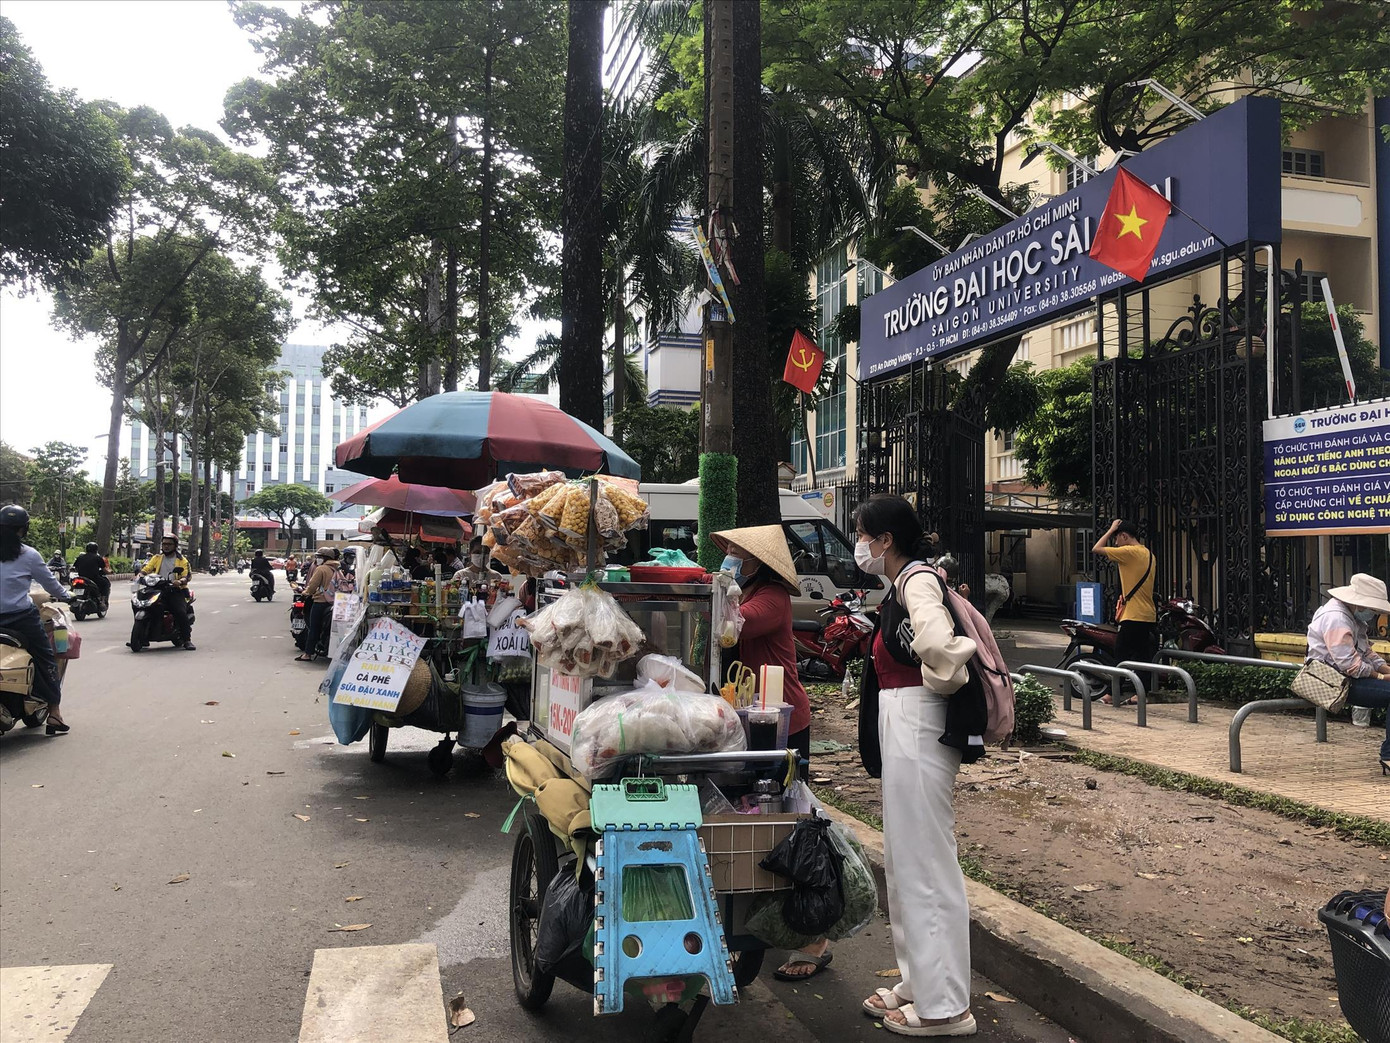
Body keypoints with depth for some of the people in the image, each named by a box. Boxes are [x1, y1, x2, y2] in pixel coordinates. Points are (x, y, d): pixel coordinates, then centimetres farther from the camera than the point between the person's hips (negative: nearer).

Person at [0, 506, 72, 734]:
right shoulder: (28, 555, -5)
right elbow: (49, 582, 5)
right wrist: (64, 596, 23)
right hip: (23, 617, -3)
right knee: (46, 661, 7)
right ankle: (53, 713, 5)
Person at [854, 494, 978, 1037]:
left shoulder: (916, 579, -15)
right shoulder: (900, 585, 15)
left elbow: (937, 644, -34)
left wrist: (943, 679, -16)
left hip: (918, 731, -11)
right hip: (902, 729, 11)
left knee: (925, 864, -1)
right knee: (904, 862, 18)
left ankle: (943, 1007, 10)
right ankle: (918, 983, 31)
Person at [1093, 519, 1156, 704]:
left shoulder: (1129, 552, -13)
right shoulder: (1149, 554, 15)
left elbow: (1096, 549, -11)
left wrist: (1111, 529, -1)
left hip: (1133, 616, -9)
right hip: (1149, 615, 9)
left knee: (1121, 655, -2)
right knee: (1142, 655, 8)